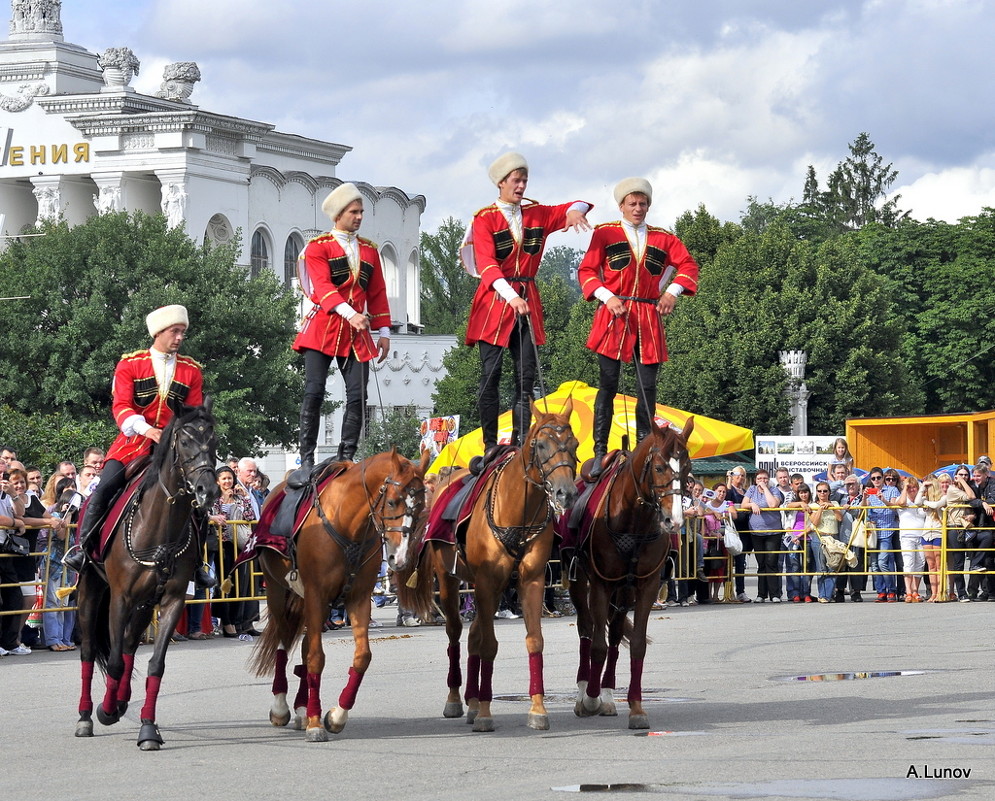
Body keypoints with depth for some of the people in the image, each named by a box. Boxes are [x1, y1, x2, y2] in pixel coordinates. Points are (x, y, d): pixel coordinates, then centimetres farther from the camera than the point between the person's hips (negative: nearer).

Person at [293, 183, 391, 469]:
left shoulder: (369, 250, 18)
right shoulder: (318, 247, 2)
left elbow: (378, 294, 19)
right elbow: (323, 286, -13)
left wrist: (383, 332, 10)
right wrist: (349, 313, -27)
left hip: (357, 332, 4)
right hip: (323, 328, -4)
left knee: (358, 396, -4)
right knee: (314, 391, -11)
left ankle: (346, 459, 3)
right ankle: (306, 459, -7)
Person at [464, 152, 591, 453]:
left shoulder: (537, 214, 11)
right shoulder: (485, 219, -3)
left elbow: (575, 206, 11)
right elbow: (487, 265, -16)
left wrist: (575, 212, -16)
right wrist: (510, 296, -31)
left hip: (527, 301, 4)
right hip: (495, 301, -4)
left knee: (526, 375, -1)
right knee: (491, 375, -4)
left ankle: (520, 445, 0)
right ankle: (490, 447, -1)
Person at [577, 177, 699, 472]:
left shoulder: (662, 238, 14)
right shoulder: (605, 234, 6)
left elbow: (688, 265, 9)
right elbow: (586, 271, 1)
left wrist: (673, 291, -8)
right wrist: (607, 296, -14)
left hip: (649, 320, 3)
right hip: (614, 316, -3)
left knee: (648, 387, 1)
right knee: (608, 385, -5)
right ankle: (600, 452, -3)